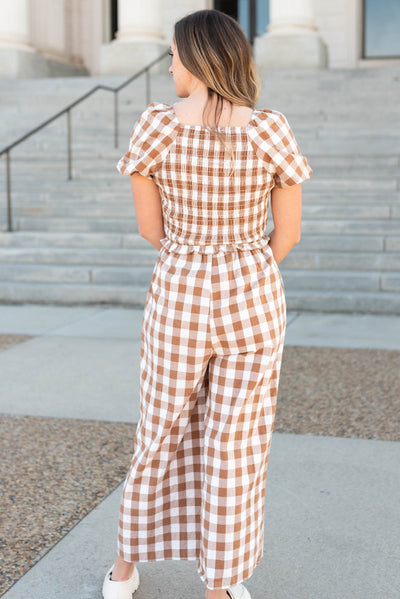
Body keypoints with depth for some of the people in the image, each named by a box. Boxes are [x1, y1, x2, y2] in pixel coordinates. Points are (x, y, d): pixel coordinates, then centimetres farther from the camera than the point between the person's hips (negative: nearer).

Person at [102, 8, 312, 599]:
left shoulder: (154, 125, -10)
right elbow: (288, 232, -5)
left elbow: (150, 226, -2)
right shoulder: (270, 128, -11)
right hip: (253, 300, 0)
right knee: (236, 445, 11)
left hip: (177, 300, 1)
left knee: (162, 431, 20)